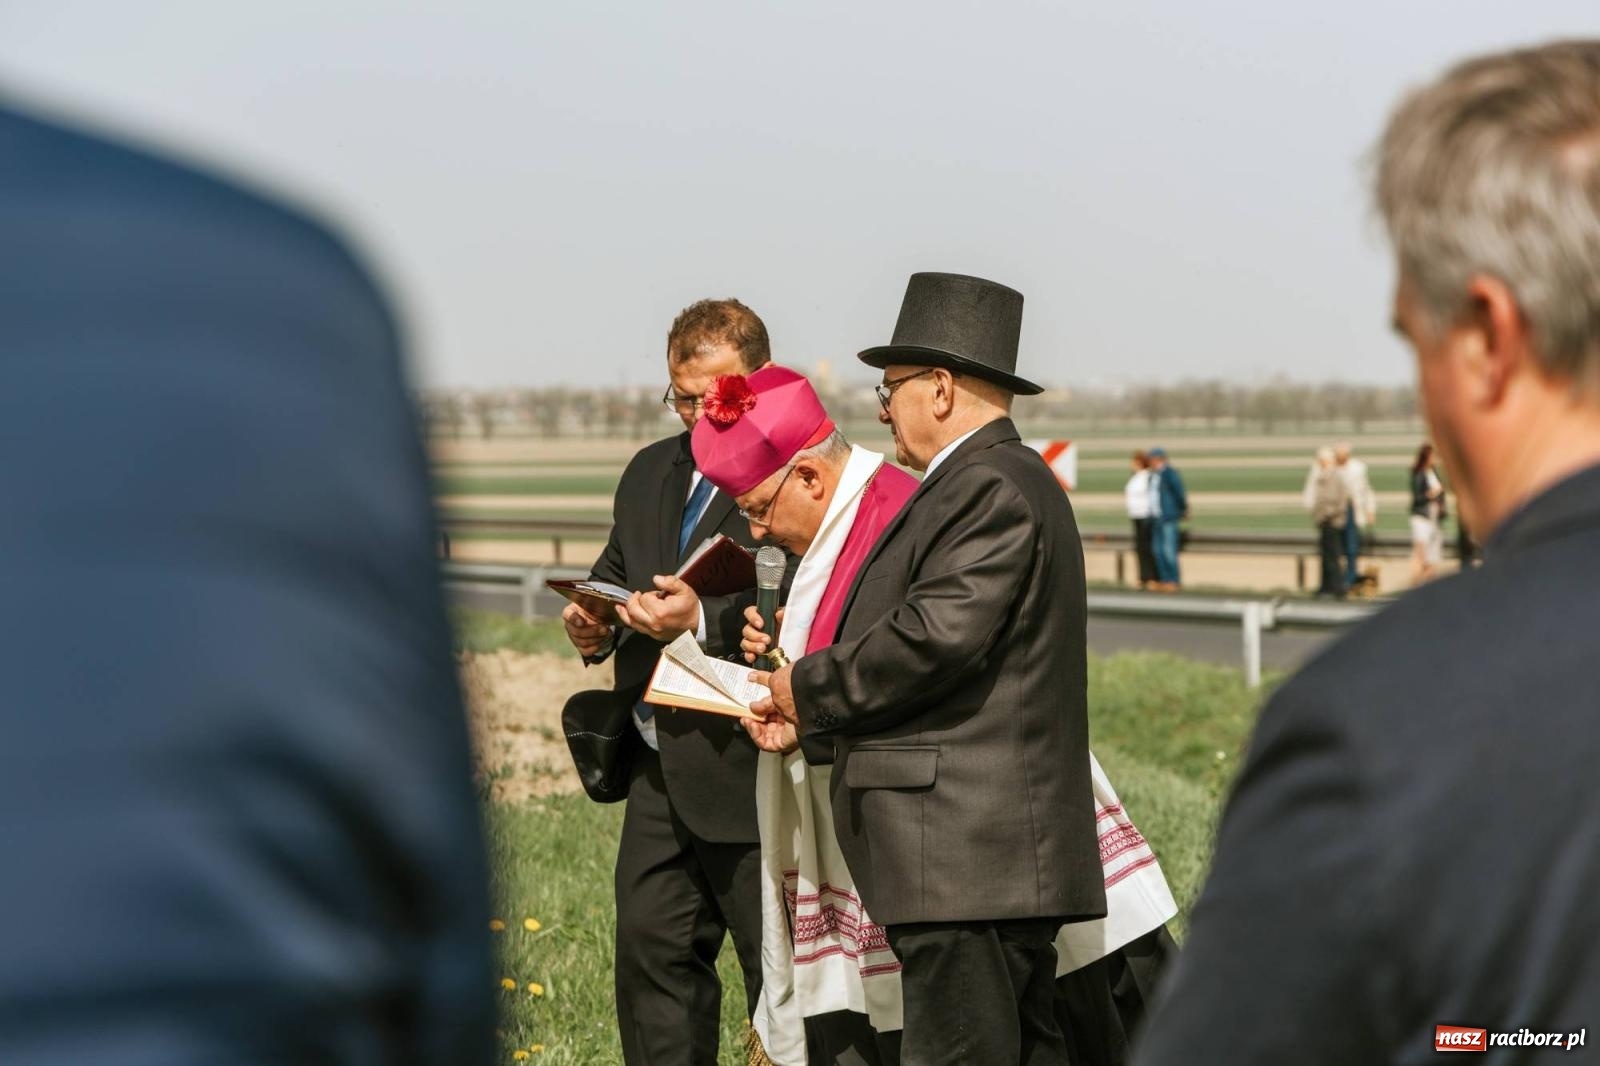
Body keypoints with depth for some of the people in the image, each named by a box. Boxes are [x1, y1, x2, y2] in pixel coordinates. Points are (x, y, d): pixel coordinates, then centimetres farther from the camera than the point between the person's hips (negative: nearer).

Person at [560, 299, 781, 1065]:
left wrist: (703, 622, -31)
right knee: (651, 948, 10)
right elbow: (614, 572, 24)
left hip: (747, 769, -8)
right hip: (659, 769, 8)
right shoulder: (650, 473, 17)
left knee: (780, 970, 1)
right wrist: (595, 625, 2)